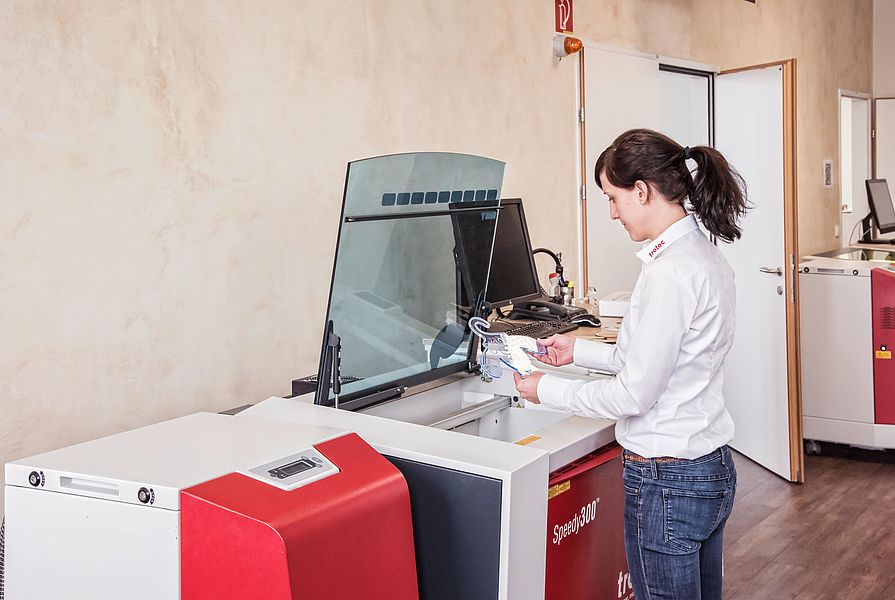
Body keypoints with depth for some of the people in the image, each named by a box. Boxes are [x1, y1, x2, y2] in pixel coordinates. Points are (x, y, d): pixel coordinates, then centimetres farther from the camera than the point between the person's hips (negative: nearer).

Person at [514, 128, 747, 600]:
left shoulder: (670, 273, -23)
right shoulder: (707, 257, 6)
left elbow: (634, 394, -21)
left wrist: (546, 390, -8)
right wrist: (580, 352, 14)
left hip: (667, 481, -9)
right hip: (713, 469, 10)